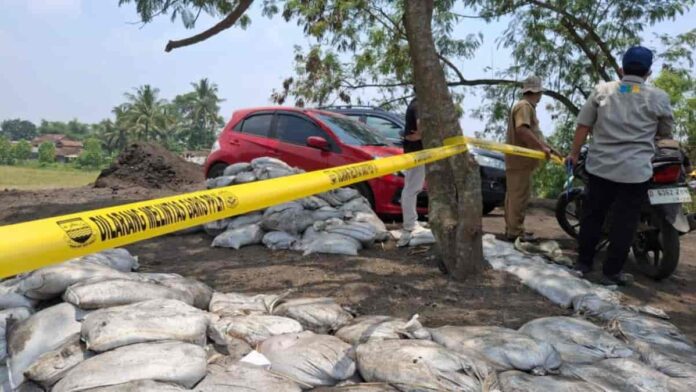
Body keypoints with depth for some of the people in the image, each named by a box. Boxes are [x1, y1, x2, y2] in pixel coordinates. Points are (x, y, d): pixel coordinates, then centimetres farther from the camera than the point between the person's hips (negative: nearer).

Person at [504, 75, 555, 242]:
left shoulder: (528, 106, 20)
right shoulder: (524, 106, -13)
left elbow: (533, 132, 22)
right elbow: (522, 130, -27)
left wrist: (548, 148, 16)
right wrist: (542, 147, -23)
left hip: (519, 159, 11)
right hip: (521, 160, -11)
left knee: (514, 195, 13)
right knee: (520, 196, -8)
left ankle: (512, 229, 19)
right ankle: (515, 231, -4)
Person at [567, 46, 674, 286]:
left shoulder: (602, 90, 3)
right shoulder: (658, 98, 0)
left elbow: (583, 125, 3)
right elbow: (666, 135, 11)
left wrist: (574, 153, 14)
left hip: (600, 165, 2)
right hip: (635, 171, -2)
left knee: (592, 214, 13)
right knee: (624, 221, 5)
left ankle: (583, 262, 22)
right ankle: (611, 272, 10)